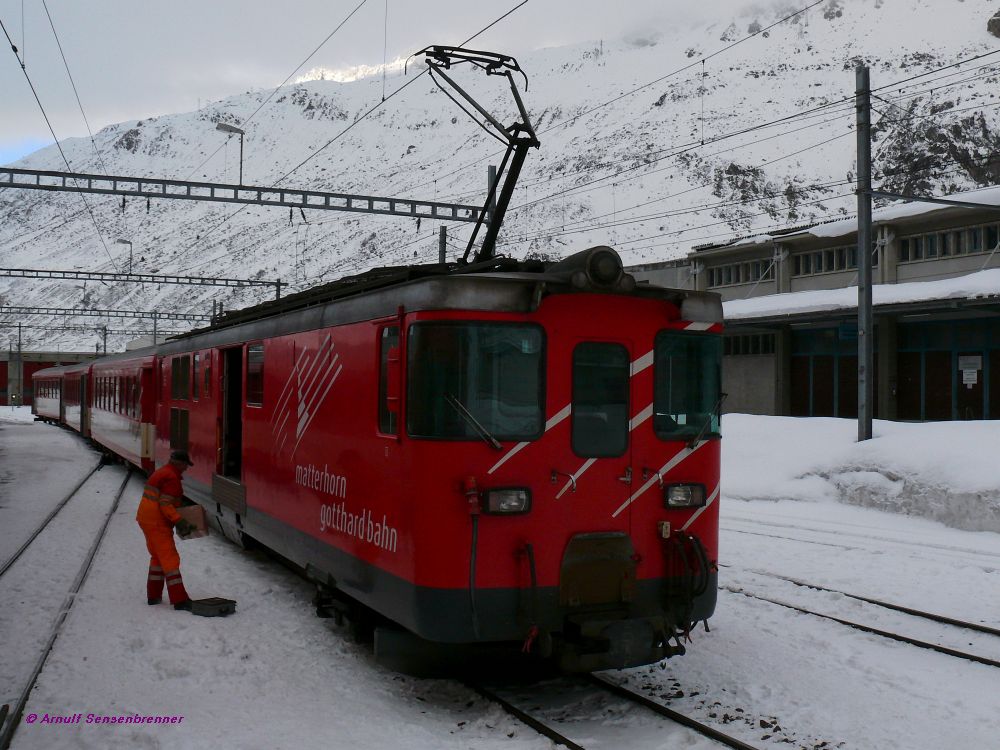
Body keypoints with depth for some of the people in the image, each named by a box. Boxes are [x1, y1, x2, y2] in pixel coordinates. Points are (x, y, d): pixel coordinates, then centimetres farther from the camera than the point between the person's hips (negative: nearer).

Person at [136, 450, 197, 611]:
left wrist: (177, 519, 14)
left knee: (157, 556, 20)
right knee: (170, 559, -9)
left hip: (146, 518, 10)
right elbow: (165, 505, -23)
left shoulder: (161, 472, 16)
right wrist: (180, 522, -23)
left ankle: (153, 596, 25)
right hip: (157, 523, -10)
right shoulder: (172, 478, -16)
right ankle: (179, 600, -11)